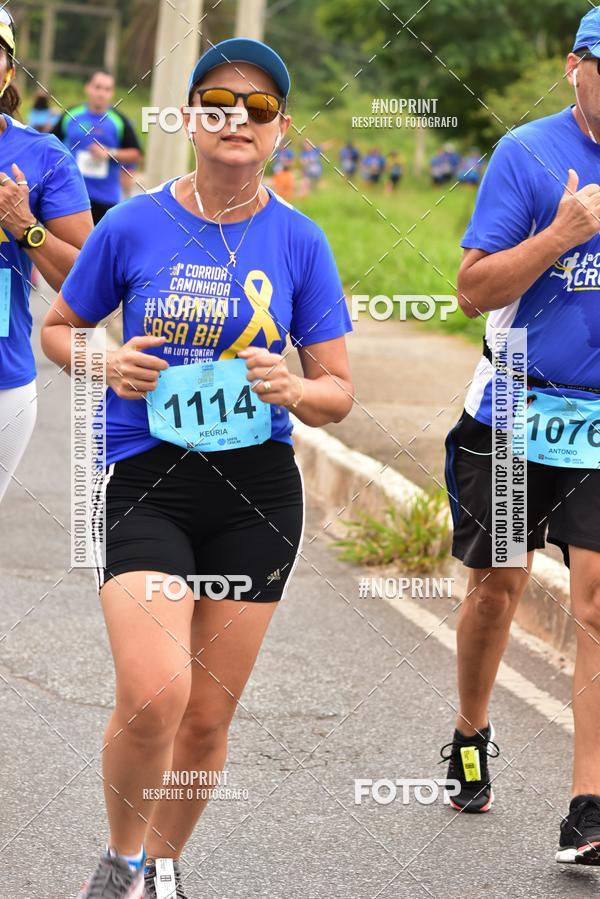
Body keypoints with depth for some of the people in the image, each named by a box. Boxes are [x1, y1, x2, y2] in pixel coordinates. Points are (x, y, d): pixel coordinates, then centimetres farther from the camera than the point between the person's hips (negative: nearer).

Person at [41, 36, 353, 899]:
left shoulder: (299, 242, 1)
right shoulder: (134, 225, -2)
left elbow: (339, 392, 5)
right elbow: (57, 329, 12)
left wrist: (295, 390, -18)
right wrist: (107, 365, -9)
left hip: (258, 493, 2)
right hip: (145, 481, -2)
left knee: (208, 717, 8)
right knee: (153, 697, -20)